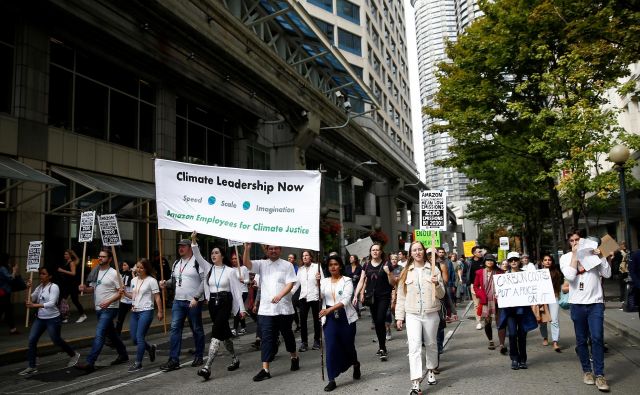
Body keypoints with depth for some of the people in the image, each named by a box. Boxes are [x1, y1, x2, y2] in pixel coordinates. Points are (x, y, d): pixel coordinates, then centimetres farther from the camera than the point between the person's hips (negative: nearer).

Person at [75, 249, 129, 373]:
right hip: (99, 309, 8)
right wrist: (84, 289, -5)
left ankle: (90, 362, -14)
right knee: (111, 334, 17)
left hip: (109, 309, -8)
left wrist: (109, 301, -24)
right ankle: (123, 355, 31)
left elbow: (121, 292, -12)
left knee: (99, 334, -14)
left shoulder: (114, 273, -10)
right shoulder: (96, 272, 12)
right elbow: (92, 289, 17)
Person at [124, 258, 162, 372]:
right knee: (134, 338, 8)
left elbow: (157, 297, -9)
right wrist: (124, 292, -1)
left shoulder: (151, 280, -9)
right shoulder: (134, 280, 11)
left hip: (146, 312, -7)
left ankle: (138, 363, 4)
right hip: (134, 312, 7)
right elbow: (132, 295, 19)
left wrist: (160, 311, -11)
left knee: (139, 337, -8)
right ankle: (151, 348, 33)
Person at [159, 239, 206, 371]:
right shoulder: (176, 263, 14)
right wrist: (166, 283, 0)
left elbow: (205, 281, -14)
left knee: (197, 330, 6)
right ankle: (174, 360, 3)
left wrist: (196, 298, -18)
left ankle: (199, 357, 20)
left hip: (193, 302, -6)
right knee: (175, 328, -1)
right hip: (178, 301, 6)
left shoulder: (197, 262, -8)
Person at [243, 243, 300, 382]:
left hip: (284, 308, -1)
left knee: (287, 334, 15)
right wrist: (247, 249, -26)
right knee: (267, 338, -2)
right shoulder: (262, 264, 7)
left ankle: (294, 357, 38)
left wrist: (279, 296, -24)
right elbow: (247, 263, -8)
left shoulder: (287, 265, 1)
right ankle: (265, 369, -1)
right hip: (266, 309, 1)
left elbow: (290, 283, -8)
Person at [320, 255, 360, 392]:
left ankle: (356, 364, 41)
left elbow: (345, 300, -16)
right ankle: (332, 380, 3)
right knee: (331, 347, -5)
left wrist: (329, 309, -27)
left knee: (348, 345, 9)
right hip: (329, 318, 2)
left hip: (345, 317, -2)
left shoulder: (347, 281, -3)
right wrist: (317, 283, -22)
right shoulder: (324, 281, 7)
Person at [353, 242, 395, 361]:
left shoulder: (386, 264, -4)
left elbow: (392, 283, -3)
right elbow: (362, 281, 7)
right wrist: (356, 295, -2)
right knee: (376, 322, 9)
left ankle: (382, 348, -2)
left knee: (380, 321, -12)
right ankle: (382, 347, 22)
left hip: (384, 297, -4)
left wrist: (388, 273, -20)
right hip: (371, 297, 4)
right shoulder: (367, 265, 6)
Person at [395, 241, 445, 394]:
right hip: (412, 315, 0)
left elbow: (441, 295, 2)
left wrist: (437, 284, -19)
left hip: (431, 314, 0)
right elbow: (401, 296, 7)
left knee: (431, 344, 17)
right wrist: (399, 316, 5)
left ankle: (431, 370, 40)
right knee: (414, 347, -10)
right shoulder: (406, 272, 4)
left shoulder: (433, 269, 1)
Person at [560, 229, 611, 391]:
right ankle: (587, 371, 21)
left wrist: (600, 256, -11)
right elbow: (570, 276, -14)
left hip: (596, 302, -1)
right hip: (577, 304, 1)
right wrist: (575, 254, -11)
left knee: (597, 338, -9)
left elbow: (607, 274, 0)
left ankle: (599, 374, -1)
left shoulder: (593, 253, 4)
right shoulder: (565, 257, 3)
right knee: (581, 340, 8)